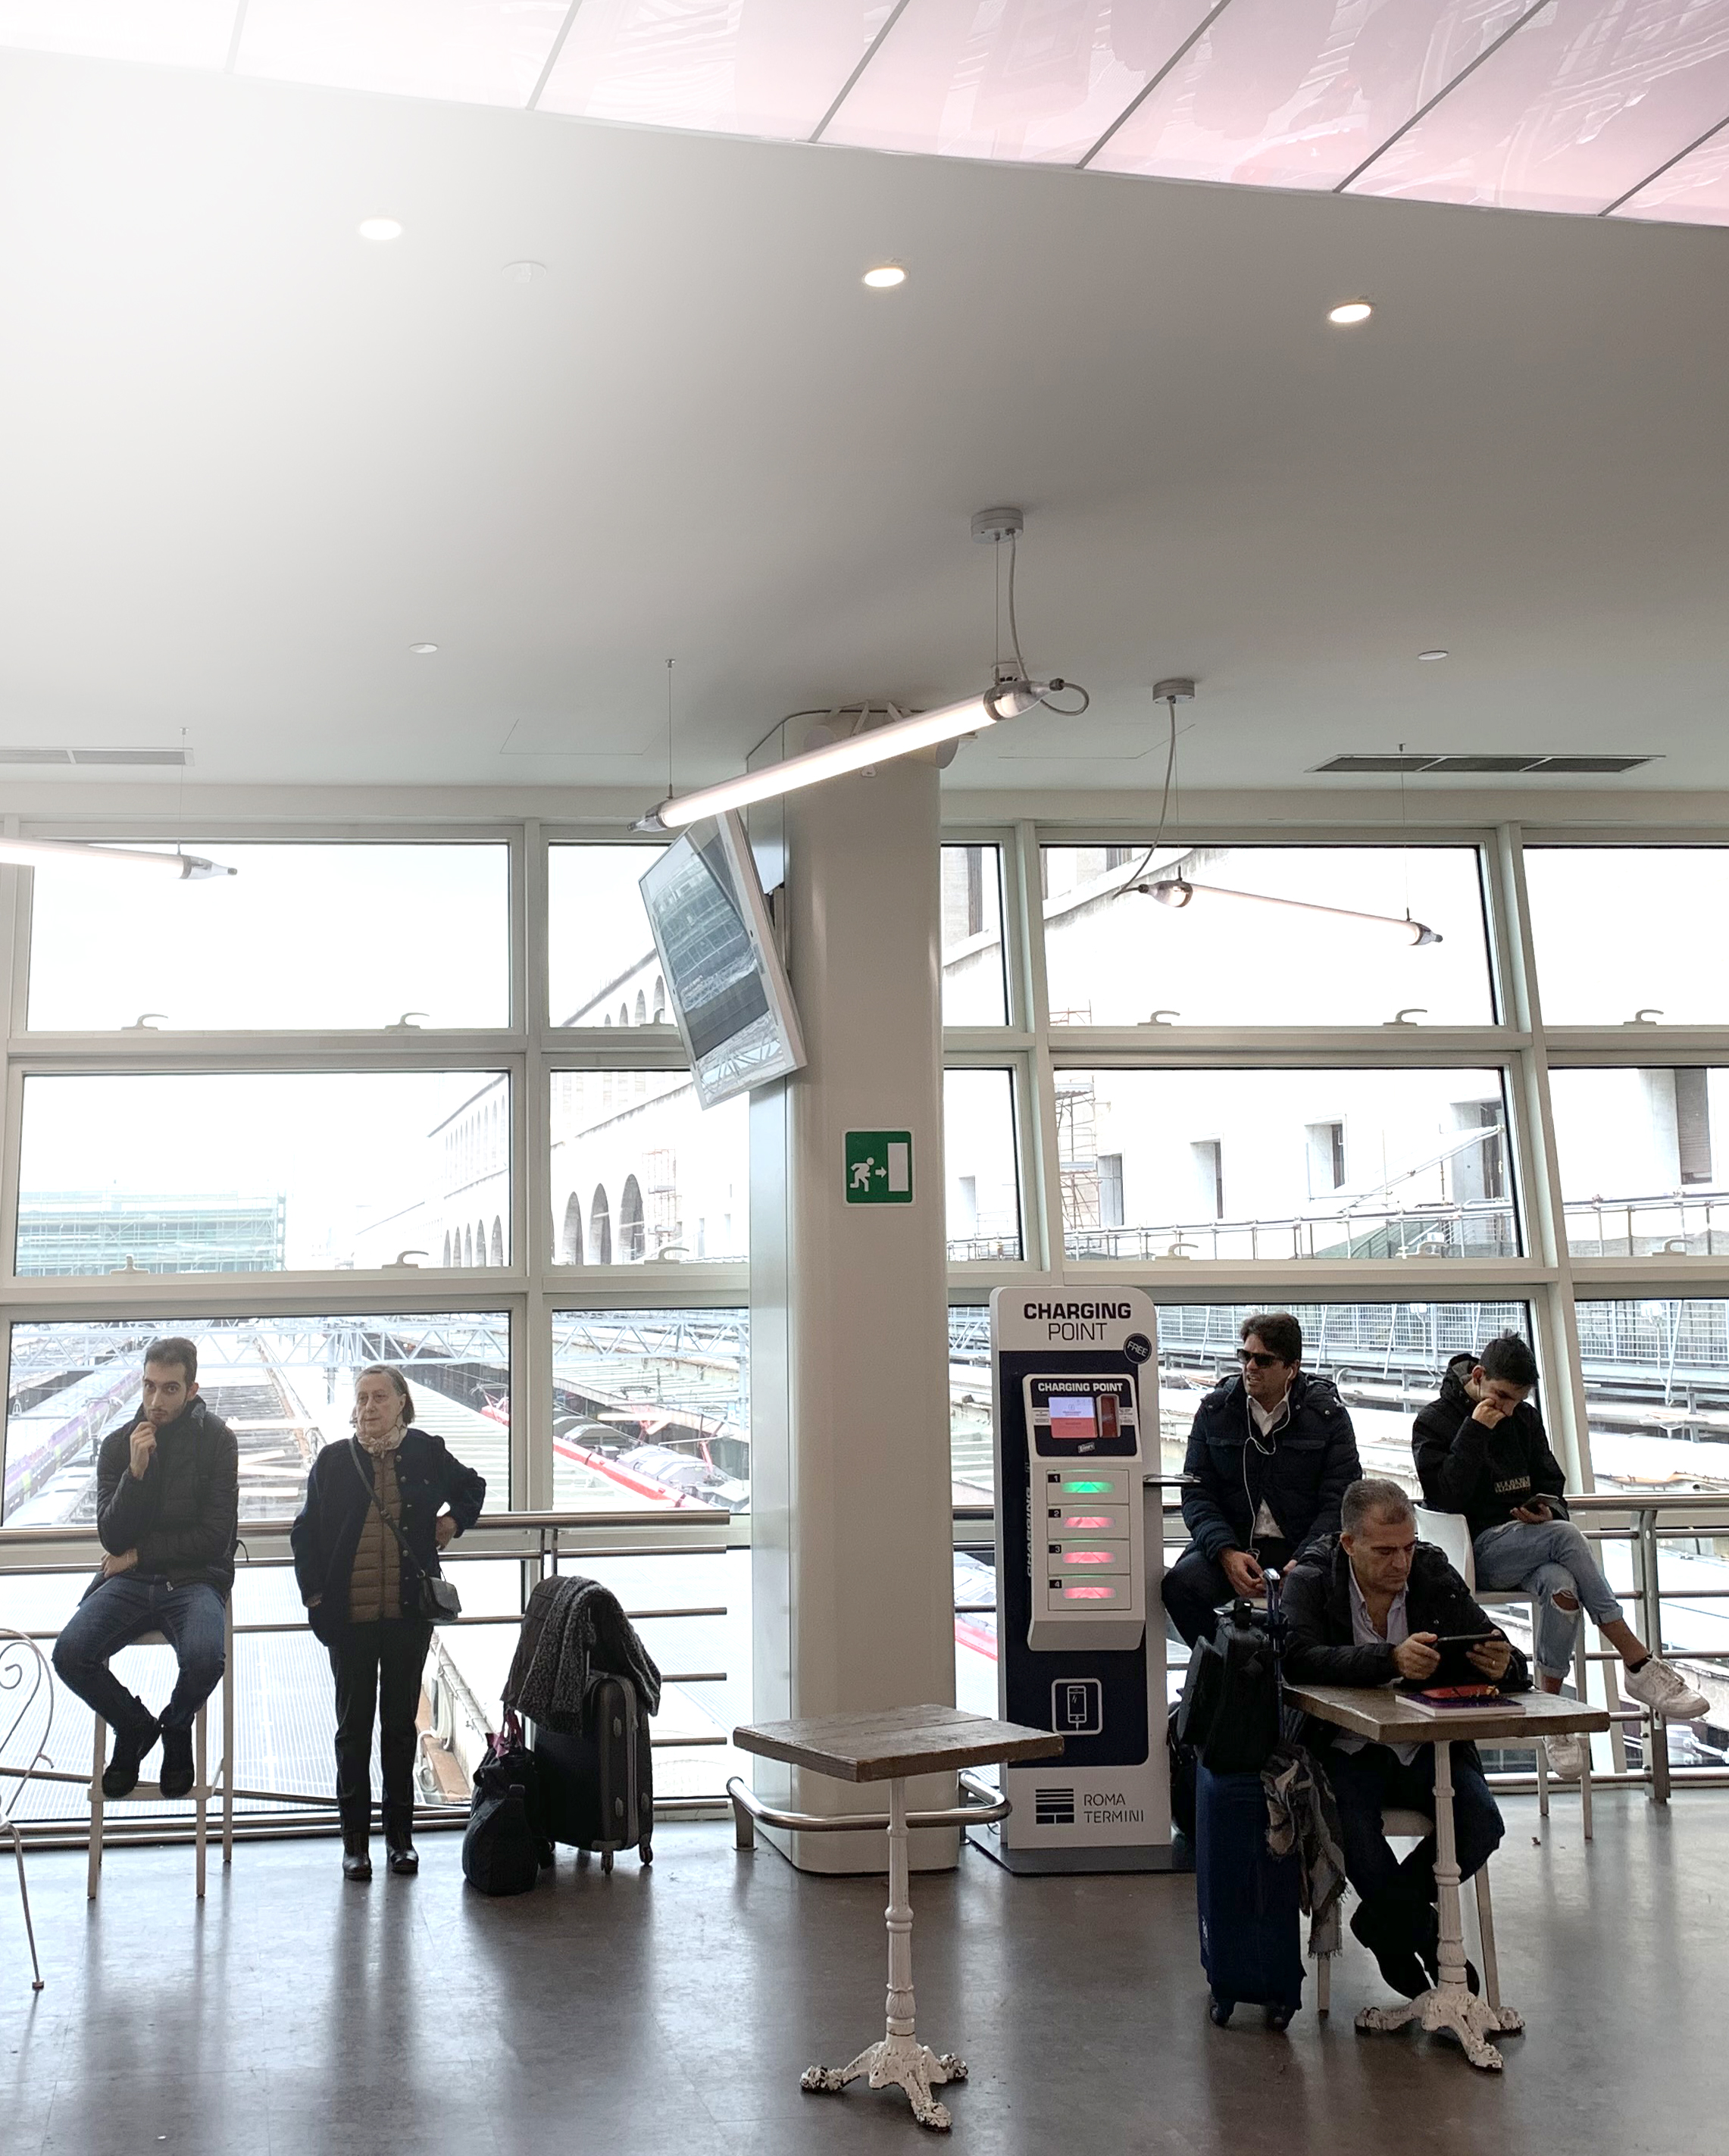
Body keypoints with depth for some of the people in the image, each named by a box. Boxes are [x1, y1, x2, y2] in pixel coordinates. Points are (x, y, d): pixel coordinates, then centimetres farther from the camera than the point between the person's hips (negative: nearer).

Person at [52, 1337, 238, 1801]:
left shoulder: (216, 1440, -3)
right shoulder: (117, 1444, 4)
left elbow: (216, 1535, -7)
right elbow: (112, 1537, -3)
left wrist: (139, 1554, -6)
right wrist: (136, 1471, -17)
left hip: (194, 1578, -3)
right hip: (128, 1581, 3)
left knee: (204, 1659, -33)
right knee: (70, 1654, -25)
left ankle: (176, 1727, 5)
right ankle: (133, 1726, 7)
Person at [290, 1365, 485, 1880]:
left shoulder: (426, 1453, 2)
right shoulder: (333, 1462, 1)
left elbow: (472, 1488, 22)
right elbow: (306, 1533, 5)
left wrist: (451, 1522, 4)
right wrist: (315, 1596, -3)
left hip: (409, 1614, 1)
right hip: (350, 1617, -1)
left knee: (401, 1723, 9)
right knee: (354, 1726, 5)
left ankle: (400, 1834, 20)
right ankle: (355, 1839, 14)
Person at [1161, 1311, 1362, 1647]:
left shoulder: (1328, 1414, 2)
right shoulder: (1215, 1409, 7)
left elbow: (1339, 1501, -4)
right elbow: (1197, 1493, 3)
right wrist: (1226, 1553, -15)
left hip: (1304, 1548, -1)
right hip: (1229, 1545, 2)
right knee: (1179, 1585, -29)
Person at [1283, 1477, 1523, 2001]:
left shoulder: (1436, 1579, -1)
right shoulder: (1310, 1582, -8)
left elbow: (1513, 1669, 0)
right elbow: (1298, 1658, -27)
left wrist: (1503, 1666, -27)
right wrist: (1391, 1660, -40)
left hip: (1426, 1747, 3)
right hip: (1346, 1748, -3)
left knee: (1482, 1823, -22)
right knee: (1354, 1831, -31)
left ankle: (1382, 1922, 2)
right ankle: (1427, 1940, -5)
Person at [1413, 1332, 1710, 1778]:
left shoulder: (1525, 1418, 15)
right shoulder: (1434, 1422, -1)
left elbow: (1550, 1482, 22)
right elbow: (1446, 1497, -12)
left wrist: (1547, 1508, -2)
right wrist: (1475, 1432, -16)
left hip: (1528, 1545, 5)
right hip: (1479, 1550, -5)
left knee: (1562, 1588, -33)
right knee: (1567, 1537, -33)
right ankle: (1639, 1664, -33)